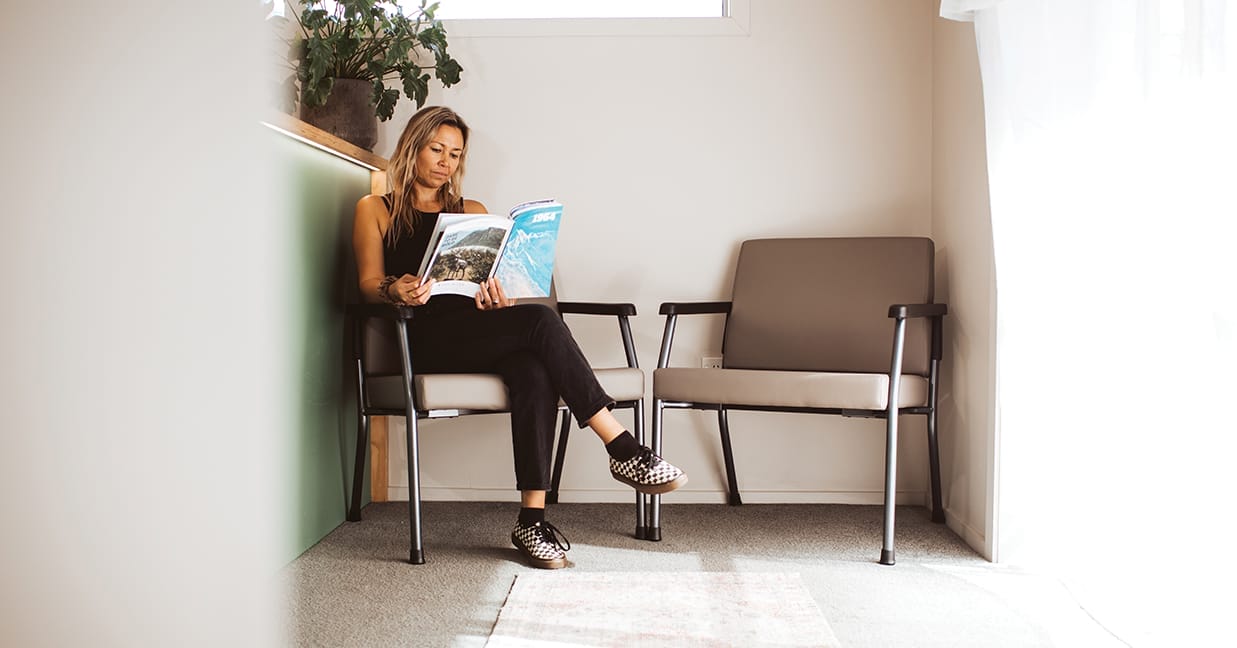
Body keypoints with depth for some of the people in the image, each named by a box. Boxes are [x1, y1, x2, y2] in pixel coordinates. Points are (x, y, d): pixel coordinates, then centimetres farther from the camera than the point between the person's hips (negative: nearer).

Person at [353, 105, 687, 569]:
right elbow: (368, 283, 6)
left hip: (483, 332, 4)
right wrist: (395, 290, -19)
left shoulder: (473, 212, 27)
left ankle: (533, 517, -36)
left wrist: (500, 298, -12)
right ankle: (622, 448, -30)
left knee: (533, 371, -34)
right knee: (540, 321, -30)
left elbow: (497, 278, 14)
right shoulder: (375, 210, 18)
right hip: (426, 341, -3)